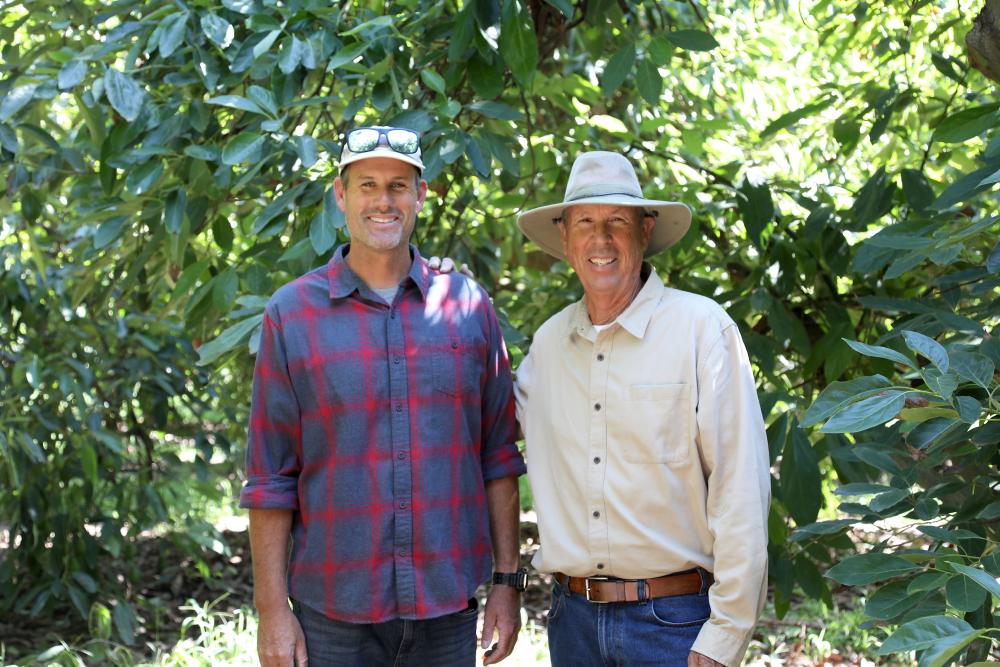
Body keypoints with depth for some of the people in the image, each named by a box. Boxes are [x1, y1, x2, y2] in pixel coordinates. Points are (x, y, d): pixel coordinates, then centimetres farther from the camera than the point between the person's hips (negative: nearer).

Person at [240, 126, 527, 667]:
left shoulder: (468, 306, 4)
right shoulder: (290, 314, 0)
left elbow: (498, 456, 7)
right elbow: (270, 478, -1)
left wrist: (508, 581, 3)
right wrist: (271, 609, -4)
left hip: (447, 606, 2)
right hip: (334, 613, -1)